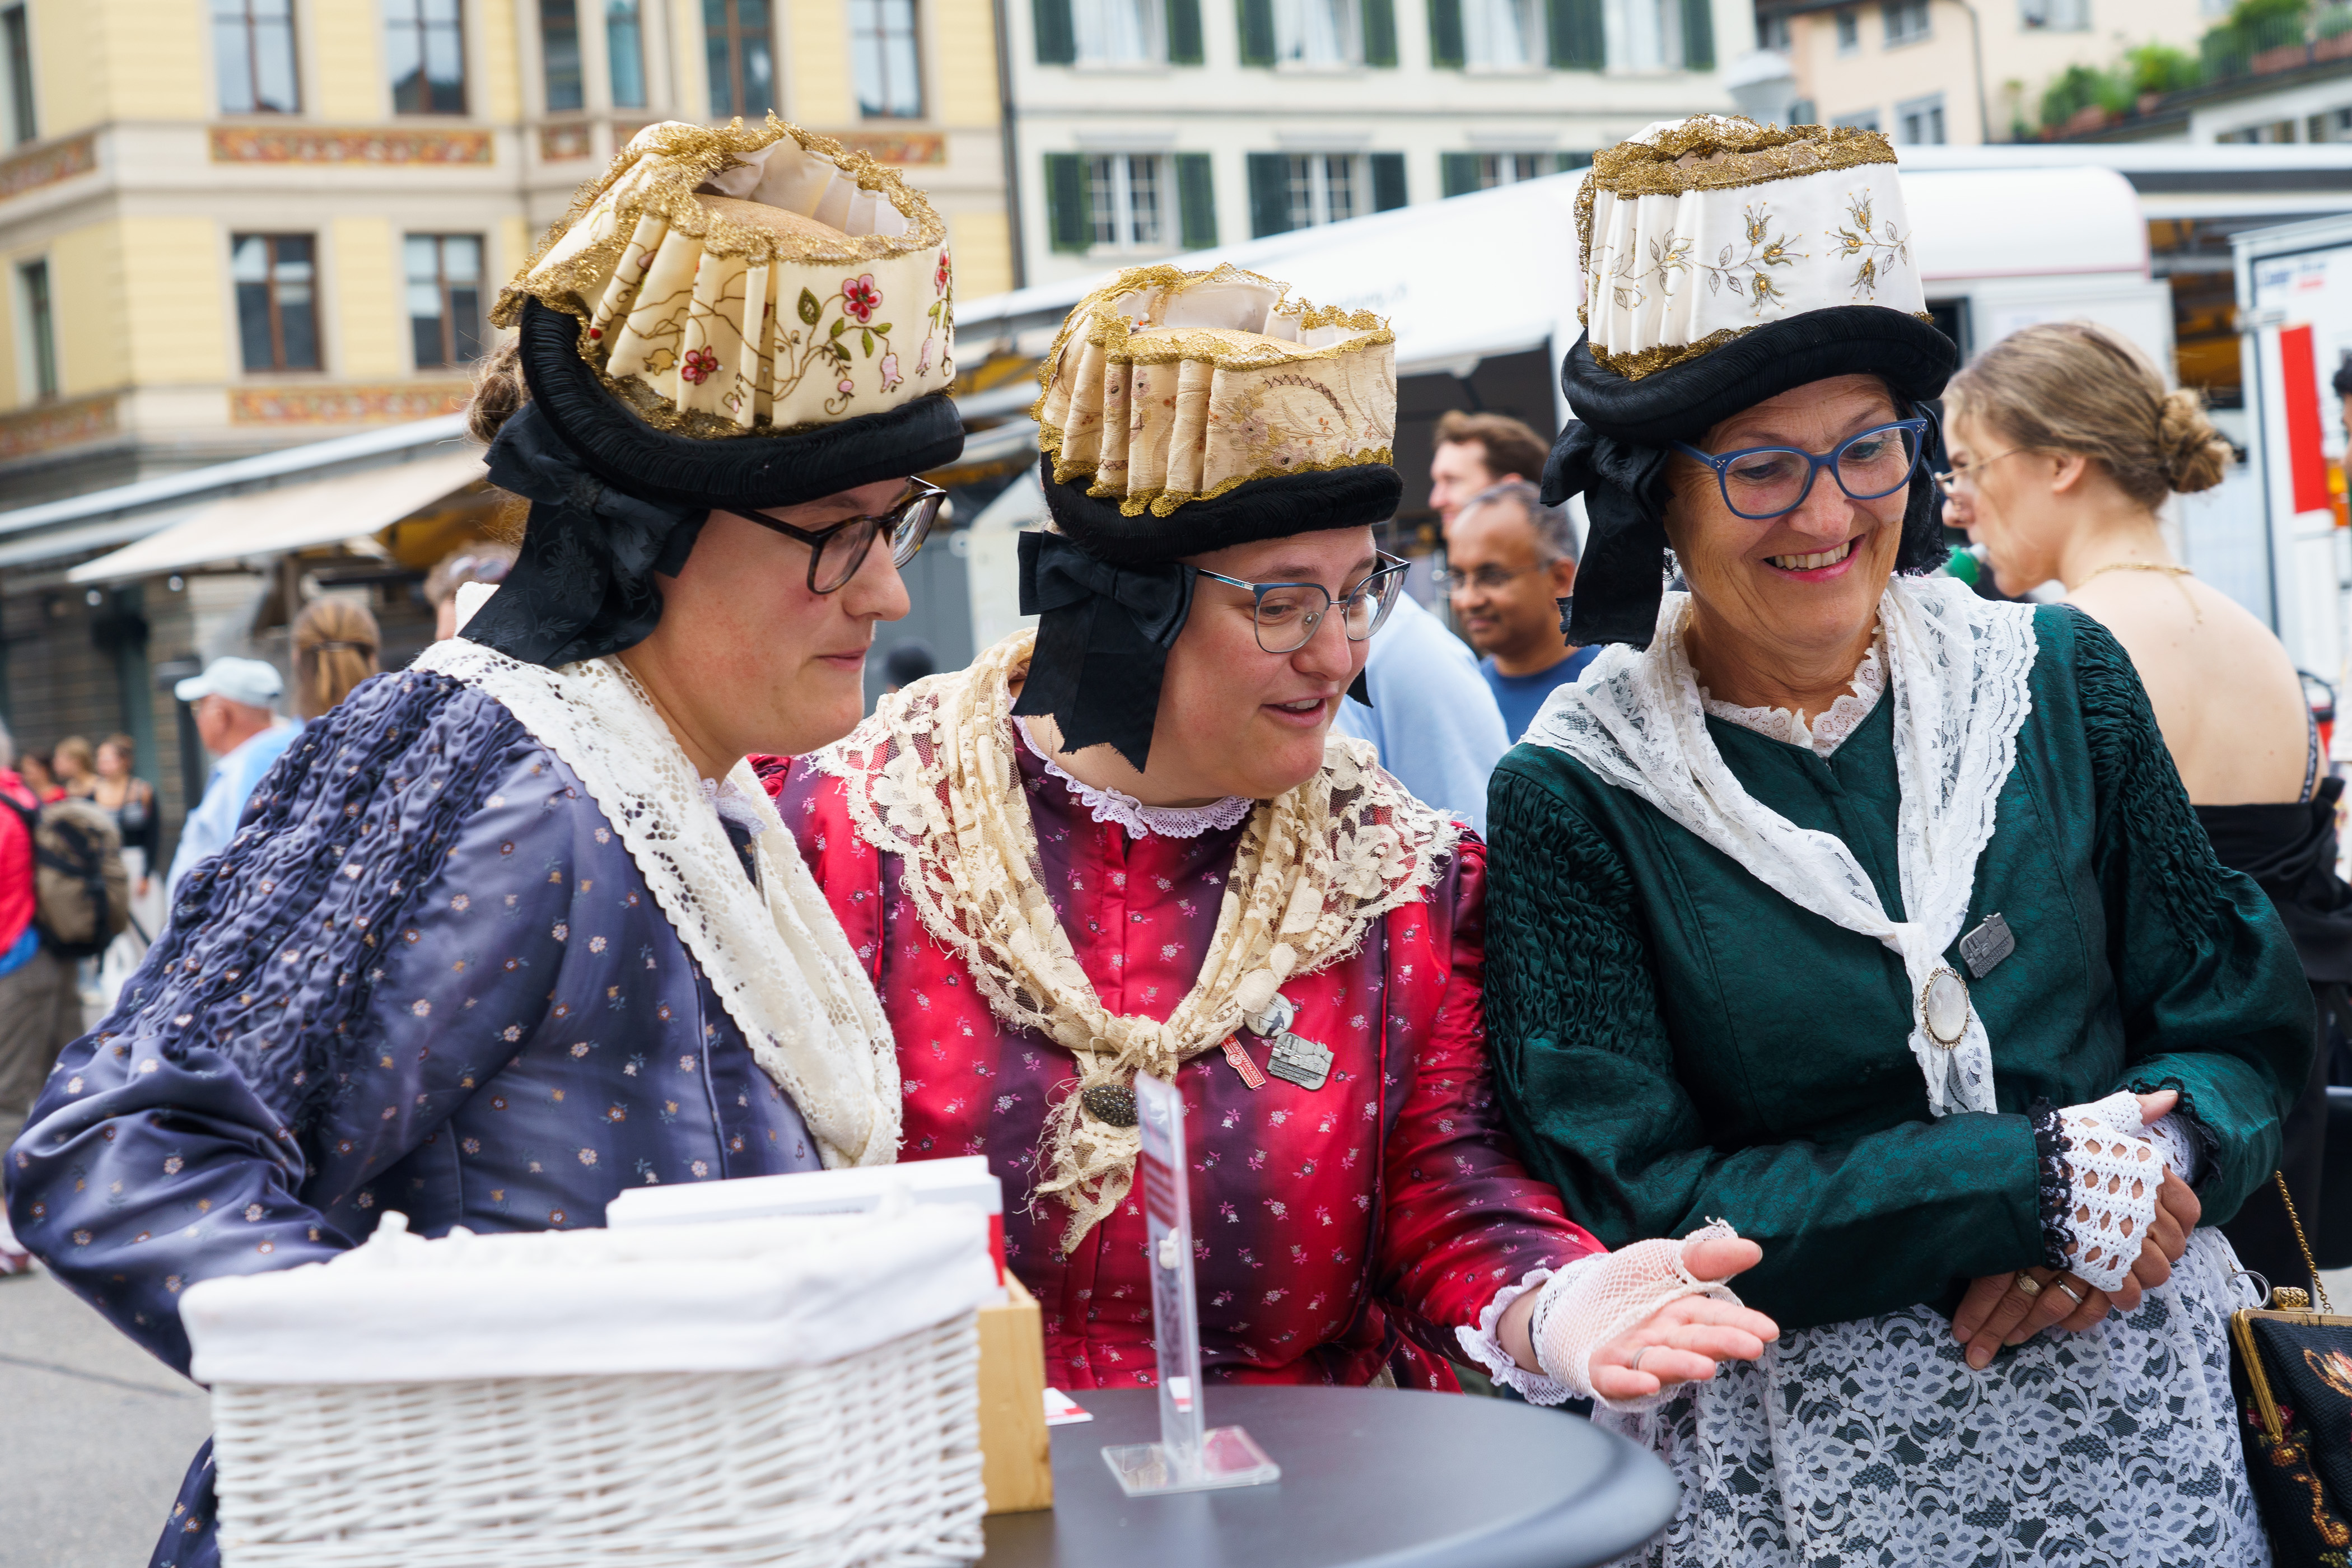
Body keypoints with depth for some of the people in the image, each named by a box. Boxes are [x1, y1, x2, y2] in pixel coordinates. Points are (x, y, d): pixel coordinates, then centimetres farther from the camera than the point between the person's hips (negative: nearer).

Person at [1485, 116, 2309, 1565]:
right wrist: (2037, 1186, -18)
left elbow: (2243, 1017, 5)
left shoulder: (2056, 681, 1)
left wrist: (2155, 1158, -17)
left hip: (2140, 1419, 3)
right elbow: (1640, 1207, -12)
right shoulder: (1578, 798, -8)